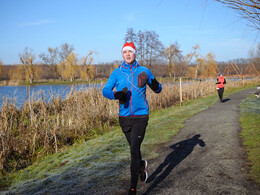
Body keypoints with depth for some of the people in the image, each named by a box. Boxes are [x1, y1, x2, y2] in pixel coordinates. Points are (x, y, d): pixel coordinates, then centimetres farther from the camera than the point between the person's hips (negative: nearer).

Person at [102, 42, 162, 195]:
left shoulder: (144, 71, 2)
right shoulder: (117, 73, 4)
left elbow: (158, 90, 9)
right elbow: (106, 90, -3)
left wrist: (155, 86, -16)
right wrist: (115, 94, -25)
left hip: (141, 115, -3)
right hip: (124, 116, 3)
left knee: (134, 150, -12)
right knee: (134, 148, 17)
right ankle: (142, 165, 50)